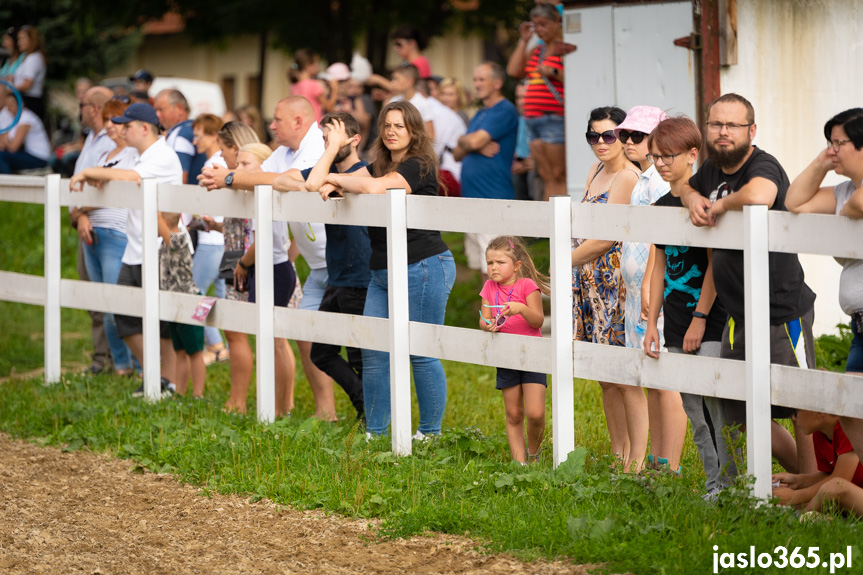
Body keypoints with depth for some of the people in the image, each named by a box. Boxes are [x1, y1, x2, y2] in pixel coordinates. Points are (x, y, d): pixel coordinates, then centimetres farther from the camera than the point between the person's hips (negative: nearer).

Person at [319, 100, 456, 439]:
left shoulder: (419, 166, -11)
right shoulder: (382, 165, 17)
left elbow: (374, 187, -24)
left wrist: (336, 179, -12)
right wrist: (334, 186, -12)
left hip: (423, 268, -9)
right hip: (383, 271, 9)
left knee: (421, 353, -3)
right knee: (373, 351, 5)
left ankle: (430, 432, 6)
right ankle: (374, 432, 12)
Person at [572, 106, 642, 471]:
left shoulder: (627, 178, -13)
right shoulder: (596, 171, 14)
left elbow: (607, 237, -17)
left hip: (618, 283, -9)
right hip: (591, 282, 9)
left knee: (626, 378, -7)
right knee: (606, 377, 12)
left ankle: (637, 462, -5)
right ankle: (618, 455, 20)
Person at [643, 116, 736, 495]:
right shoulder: (660, 207, 12)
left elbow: (714, 264, -11)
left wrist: (700, 318, -14)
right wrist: (652, 323, 11)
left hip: (711, 321, -7)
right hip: (676, 325, 7)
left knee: (717, 405, -11)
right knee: (694, 411, 8)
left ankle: (732, 483, -6)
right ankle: (713, 483, 14)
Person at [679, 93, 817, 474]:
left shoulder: (763, 166, -19)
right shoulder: (712, 168, 7)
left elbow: (758, 196, -44)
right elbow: (688, 186, 29)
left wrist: (721, 204, -24)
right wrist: (694, 199, 4)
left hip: (782, 313, -9)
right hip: (738, 315, 9)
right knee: (742, 415, 16)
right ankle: (799, 472, 32)